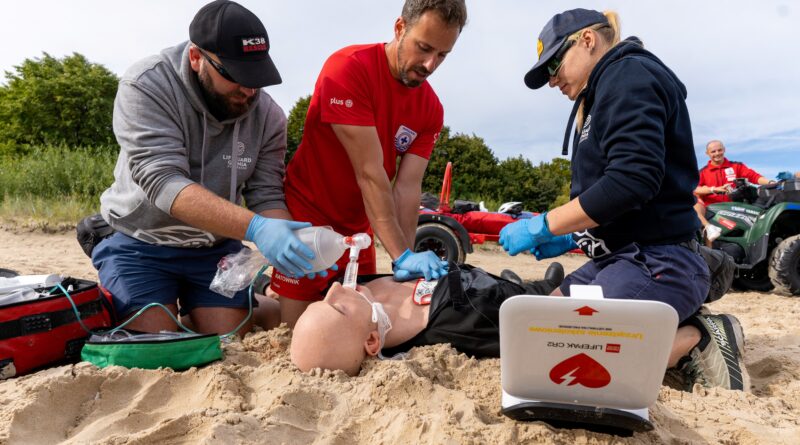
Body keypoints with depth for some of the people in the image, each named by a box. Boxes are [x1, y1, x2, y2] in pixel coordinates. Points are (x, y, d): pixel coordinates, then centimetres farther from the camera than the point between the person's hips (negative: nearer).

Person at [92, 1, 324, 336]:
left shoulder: (268, 115, -11)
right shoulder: (146, 86, -21)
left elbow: (267, 198, -11)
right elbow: (163, 181, -33)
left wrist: (293, 246, -33)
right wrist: (254, 228, -45)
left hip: (218, 248, 3)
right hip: (142, 245, -2)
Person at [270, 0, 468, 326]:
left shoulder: (431, 109, -4)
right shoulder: (349, 68, -22)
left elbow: (407, 188, -11)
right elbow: (369, 173, -28)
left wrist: (408, 262, -22)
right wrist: (403, 256, -31)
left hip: (356, 227, 6)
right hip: (307, 217, -5)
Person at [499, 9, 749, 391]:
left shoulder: (629, 75, -10)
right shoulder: (606, 91, 20)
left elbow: (633, 180, -25)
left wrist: (543, 226, -19)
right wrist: (570, 238, 14)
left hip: (656, 265, -11)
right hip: (620, 257, 11)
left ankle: (696, 340, -4)